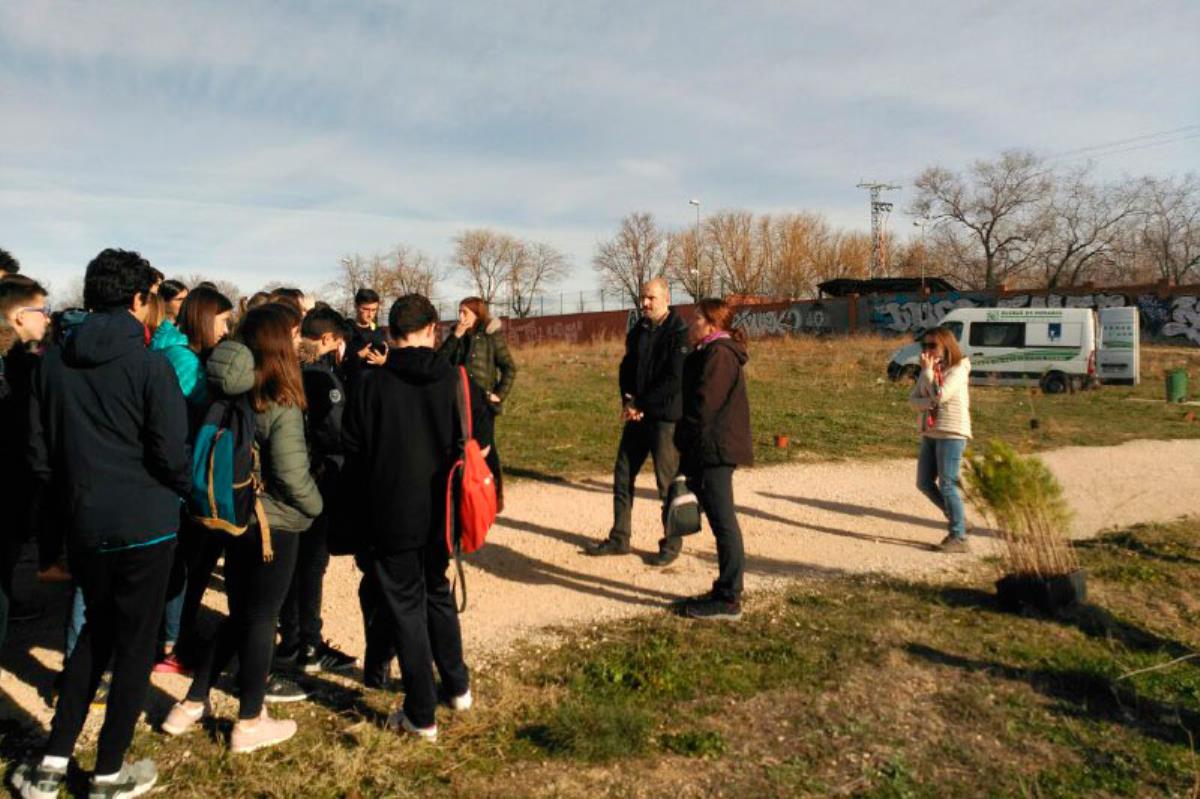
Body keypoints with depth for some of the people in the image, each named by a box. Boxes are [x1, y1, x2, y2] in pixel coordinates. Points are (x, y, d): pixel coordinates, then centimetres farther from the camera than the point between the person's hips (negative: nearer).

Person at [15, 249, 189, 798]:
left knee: (96, 631, 23)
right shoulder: (148, 364, -14)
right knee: (135, 643, 9)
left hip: (84, 523, 5)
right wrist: (188, 490, 4)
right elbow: (173, 456, -16)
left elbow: (40, 454, 5)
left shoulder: (53, 362, 2)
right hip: (145, 524, -5)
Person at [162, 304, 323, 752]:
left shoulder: (229, 394, 1)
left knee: (239, 615, 21)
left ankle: (191, 705, 29)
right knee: (262, 619, 6)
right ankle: (250, 723, 19)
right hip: (273, 522, -7)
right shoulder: (280, 404, -20)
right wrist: (315, 506, -3)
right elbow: (292, 474, -20)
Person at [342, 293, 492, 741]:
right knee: (438, 593, 23)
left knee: (404, 607, 9)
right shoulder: (458, 382, -5)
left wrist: (371, 495, 11)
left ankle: (421, 715, 17)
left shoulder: (370, 386, -11)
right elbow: (482, 440, 4)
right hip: (443, 514, 3)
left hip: (390, 519, -3)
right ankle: (457, 687, 35)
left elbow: (352, 456, -5)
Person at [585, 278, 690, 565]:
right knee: (623, 476, 10)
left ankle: (671, 544, 15)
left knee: (668, 482, 2)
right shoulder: (638, 331, 12)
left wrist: (640, 404, -15)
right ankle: (619, 538, 22)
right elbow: (627, 368, 13)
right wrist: (628, 400, -5)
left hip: (666, 418, -7)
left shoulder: (679, 333, -11)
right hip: (637, 414, 7)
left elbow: (674, 380, -18)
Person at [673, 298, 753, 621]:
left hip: (714, 450, -11)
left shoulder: (718, 354, -14)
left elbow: (704, 404, -19)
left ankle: (728, 600, 1)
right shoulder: (715, 353, 19)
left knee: (722, 522, -5)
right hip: (715, 451, 11)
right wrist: (688, 445, 19)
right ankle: (726, 592, 22)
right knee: (722, 522, 14)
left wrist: (685, 441, -9)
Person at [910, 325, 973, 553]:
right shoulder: (929, 370, 12)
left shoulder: (958, 369, -9)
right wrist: (928, 403, -16)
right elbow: (913, 398, 4)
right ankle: (957, 518, 27)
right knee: (924, 483, 10)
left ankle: (959, 538, 0)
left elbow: (940, 395, -21)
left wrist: (928, 370, -12)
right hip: (929, 433, 8)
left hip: (951, 434, -8)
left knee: (947, 486, -9)